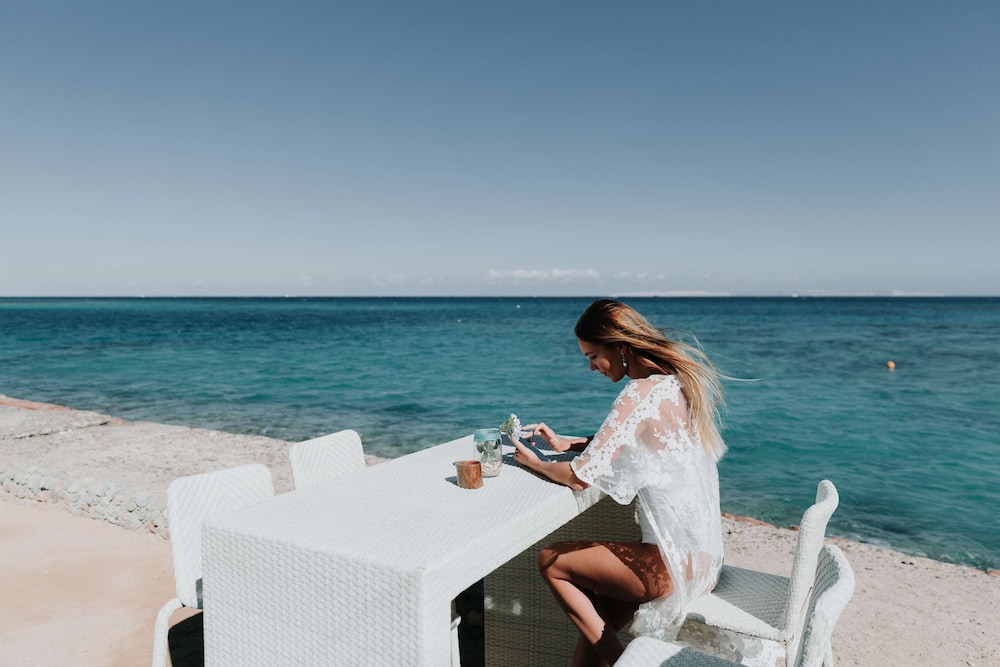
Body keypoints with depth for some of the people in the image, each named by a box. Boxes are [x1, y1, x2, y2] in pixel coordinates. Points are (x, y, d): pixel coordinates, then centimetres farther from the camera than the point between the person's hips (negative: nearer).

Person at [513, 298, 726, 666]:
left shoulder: (641, 393, -20)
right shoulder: (675, 381, 7)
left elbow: (581, 476, -21)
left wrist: (534, 462, 0)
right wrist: (563, 442, 15)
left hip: (677, 561, -9)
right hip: (703, 554, 9)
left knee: (550, 561, 6)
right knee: (595, 619, 18)